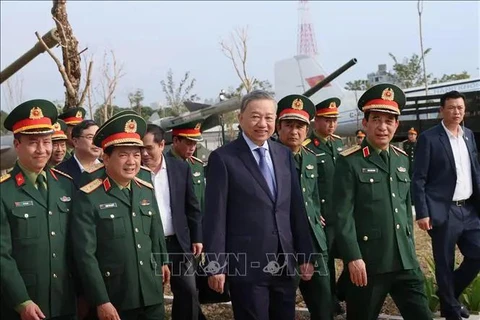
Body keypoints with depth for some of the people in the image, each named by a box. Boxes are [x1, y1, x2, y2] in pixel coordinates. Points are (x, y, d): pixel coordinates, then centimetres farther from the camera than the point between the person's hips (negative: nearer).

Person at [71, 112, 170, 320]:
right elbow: (85, 254, -13)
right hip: (114, 299, -5)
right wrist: (101, 302, -15)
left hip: (152, 294, 5)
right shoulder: (88, 198, -11)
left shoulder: (147, 190, 5)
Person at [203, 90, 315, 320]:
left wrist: (305, 254, 10)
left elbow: (297, 208, 12)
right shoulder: (223, 158, -7)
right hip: (246, 265, -5)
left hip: (284, 264, 5)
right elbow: (215, 216, -9)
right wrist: (216, 266, -11)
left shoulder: (285, 155, 10)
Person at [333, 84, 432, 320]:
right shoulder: (350, 162, -9)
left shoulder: (402, 159, 11)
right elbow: (343, 215, -13)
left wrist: (409, 248, 17)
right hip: (368, 263, -5)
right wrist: (353, 257, -17)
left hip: (405, 261, 6)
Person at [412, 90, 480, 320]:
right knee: (445, 264, 5)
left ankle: (451, 293, 33)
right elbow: (418, 179, -10)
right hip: (444, 212, -6)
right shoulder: (429, 138, -9)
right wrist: (422, 213, -15)